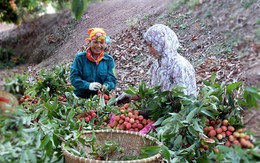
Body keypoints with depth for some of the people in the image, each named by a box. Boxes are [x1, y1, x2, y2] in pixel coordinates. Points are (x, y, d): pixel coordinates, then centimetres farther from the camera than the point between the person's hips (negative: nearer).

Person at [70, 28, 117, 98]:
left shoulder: (109, 59, 9)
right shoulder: (80, 58, 4)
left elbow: (112, 79, 4)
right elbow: (74, 78, -3)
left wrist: (106, 86, -20)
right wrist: (88, 85, -20)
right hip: (81, 97, -1)